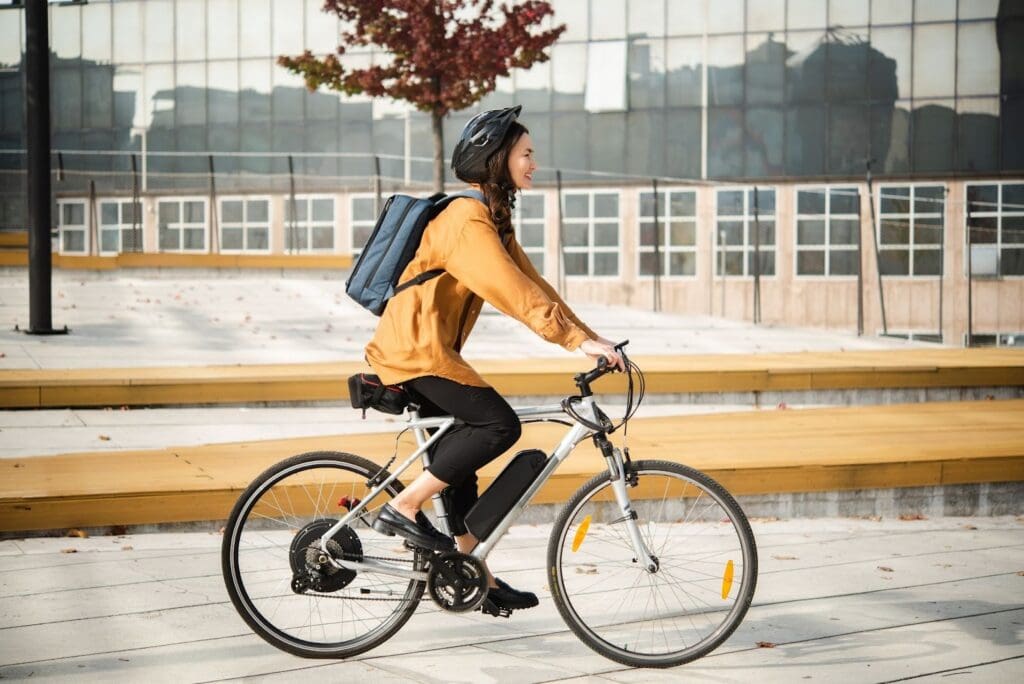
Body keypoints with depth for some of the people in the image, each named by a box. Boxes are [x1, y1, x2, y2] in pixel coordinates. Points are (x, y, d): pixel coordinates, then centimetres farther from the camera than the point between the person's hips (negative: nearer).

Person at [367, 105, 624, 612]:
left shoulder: (493, 218, 14)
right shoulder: (467, 220, -18)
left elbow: (530, 281, 11)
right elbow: (514, 292, -26)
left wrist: (590, 335, 4)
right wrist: (578, 340, -28)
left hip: (427, 348, 10)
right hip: (415, 348, -10)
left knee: (458, 461, 12)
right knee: (499, 423, -17)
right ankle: (403, 508, -10)